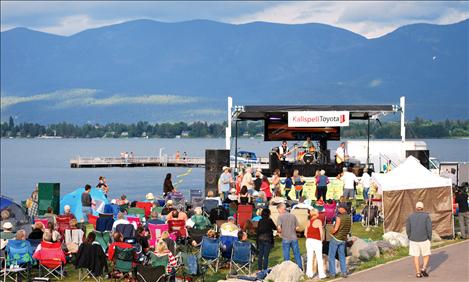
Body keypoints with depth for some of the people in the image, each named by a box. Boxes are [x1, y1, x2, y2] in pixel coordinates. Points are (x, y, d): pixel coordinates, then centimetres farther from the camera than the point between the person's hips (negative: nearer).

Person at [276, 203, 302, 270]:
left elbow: (279, 227, -17)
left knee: (286, 256, 6)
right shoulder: (293, 216, 6)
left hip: (285, 239, -4)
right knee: (297, 254, 12)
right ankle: (300, 268, 16)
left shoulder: (280, 217, -8)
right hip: (294, 238, 4)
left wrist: (280, 232, 3)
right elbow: (297, 227, 8)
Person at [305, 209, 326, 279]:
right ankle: (321, 274, 4)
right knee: (319, 259, 3)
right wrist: (322, 239, 3)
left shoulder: (309, 222, 7)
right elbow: (321, 232, -12)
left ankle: (309, 273, 9)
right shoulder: (318, 221, -9)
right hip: (317, 241, -5)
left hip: (309, 241, 5)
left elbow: (305, 233, 8)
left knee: (309, 258, 8)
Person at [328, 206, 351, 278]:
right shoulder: (348, 217, 3)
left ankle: (332, 273, 3)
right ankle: (344, 272, 11)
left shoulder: (339, 217, -20)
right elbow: (349, 229, 12)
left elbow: (335, 229, -24)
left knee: (331, 256, 4)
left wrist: (331, 233, -6)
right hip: (343, 239, 7)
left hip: (335, 238, -7)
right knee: (342, 256, 16)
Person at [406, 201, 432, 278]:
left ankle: (418, 272, 6)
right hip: (424, 240, -2)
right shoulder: (426, 216, -5)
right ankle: (424, 268, -6)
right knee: (426, 255, 13)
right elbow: (429, 228, -10)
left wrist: (410, 238, 12)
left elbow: (407, 229, 1)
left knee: (416, 257, 8)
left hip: (413, 240, 2)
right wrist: (429, 239, 0)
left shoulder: (410, 217, 2)